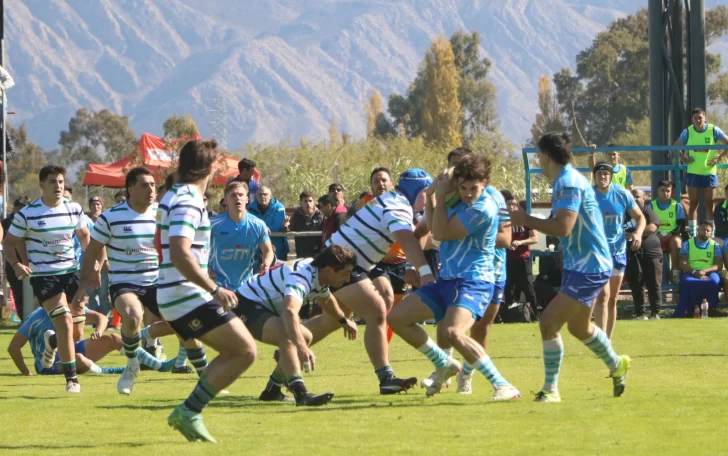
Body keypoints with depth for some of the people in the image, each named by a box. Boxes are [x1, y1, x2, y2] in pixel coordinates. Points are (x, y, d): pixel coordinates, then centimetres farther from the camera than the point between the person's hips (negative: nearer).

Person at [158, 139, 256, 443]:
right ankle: (189, 411, -12)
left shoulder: (174, 197, 14)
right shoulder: (188, 203, -17)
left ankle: (189, 412, 8)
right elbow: (180, 253, -30)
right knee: (246, 351, -10)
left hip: (173, 296, 10)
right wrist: (214, 289, -29)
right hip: (188, 296, -10)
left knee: (232, 352, 16)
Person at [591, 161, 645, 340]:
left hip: (618, 251, 4)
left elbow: (640, 217, 6)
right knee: (603, 295, -19)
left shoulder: (622, 194, -2)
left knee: (612, 299, 11)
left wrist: (638, 233, -13)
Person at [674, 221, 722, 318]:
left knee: (715, 281, -36)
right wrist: (694, 272, -15)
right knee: (687, 282, -38)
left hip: (709, 273, 1)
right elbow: (682, 263, 3)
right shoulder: (687, 244, 14)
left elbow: (719, 265, 5)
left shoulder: (715, 245, 15)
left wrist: (705, 271, -14)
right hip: (691, 273, -1)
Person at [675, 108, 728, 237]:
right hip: (693, 173, 1)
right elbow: (676, 146, 11)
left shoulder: (714, 130, -6)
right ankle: (692, 233, 4)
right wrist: (684, 159, -2)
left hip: (710, 172, -1)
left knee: (709, 204, 2)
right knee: (693, 204, 2)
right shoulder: (688, 132, -2)